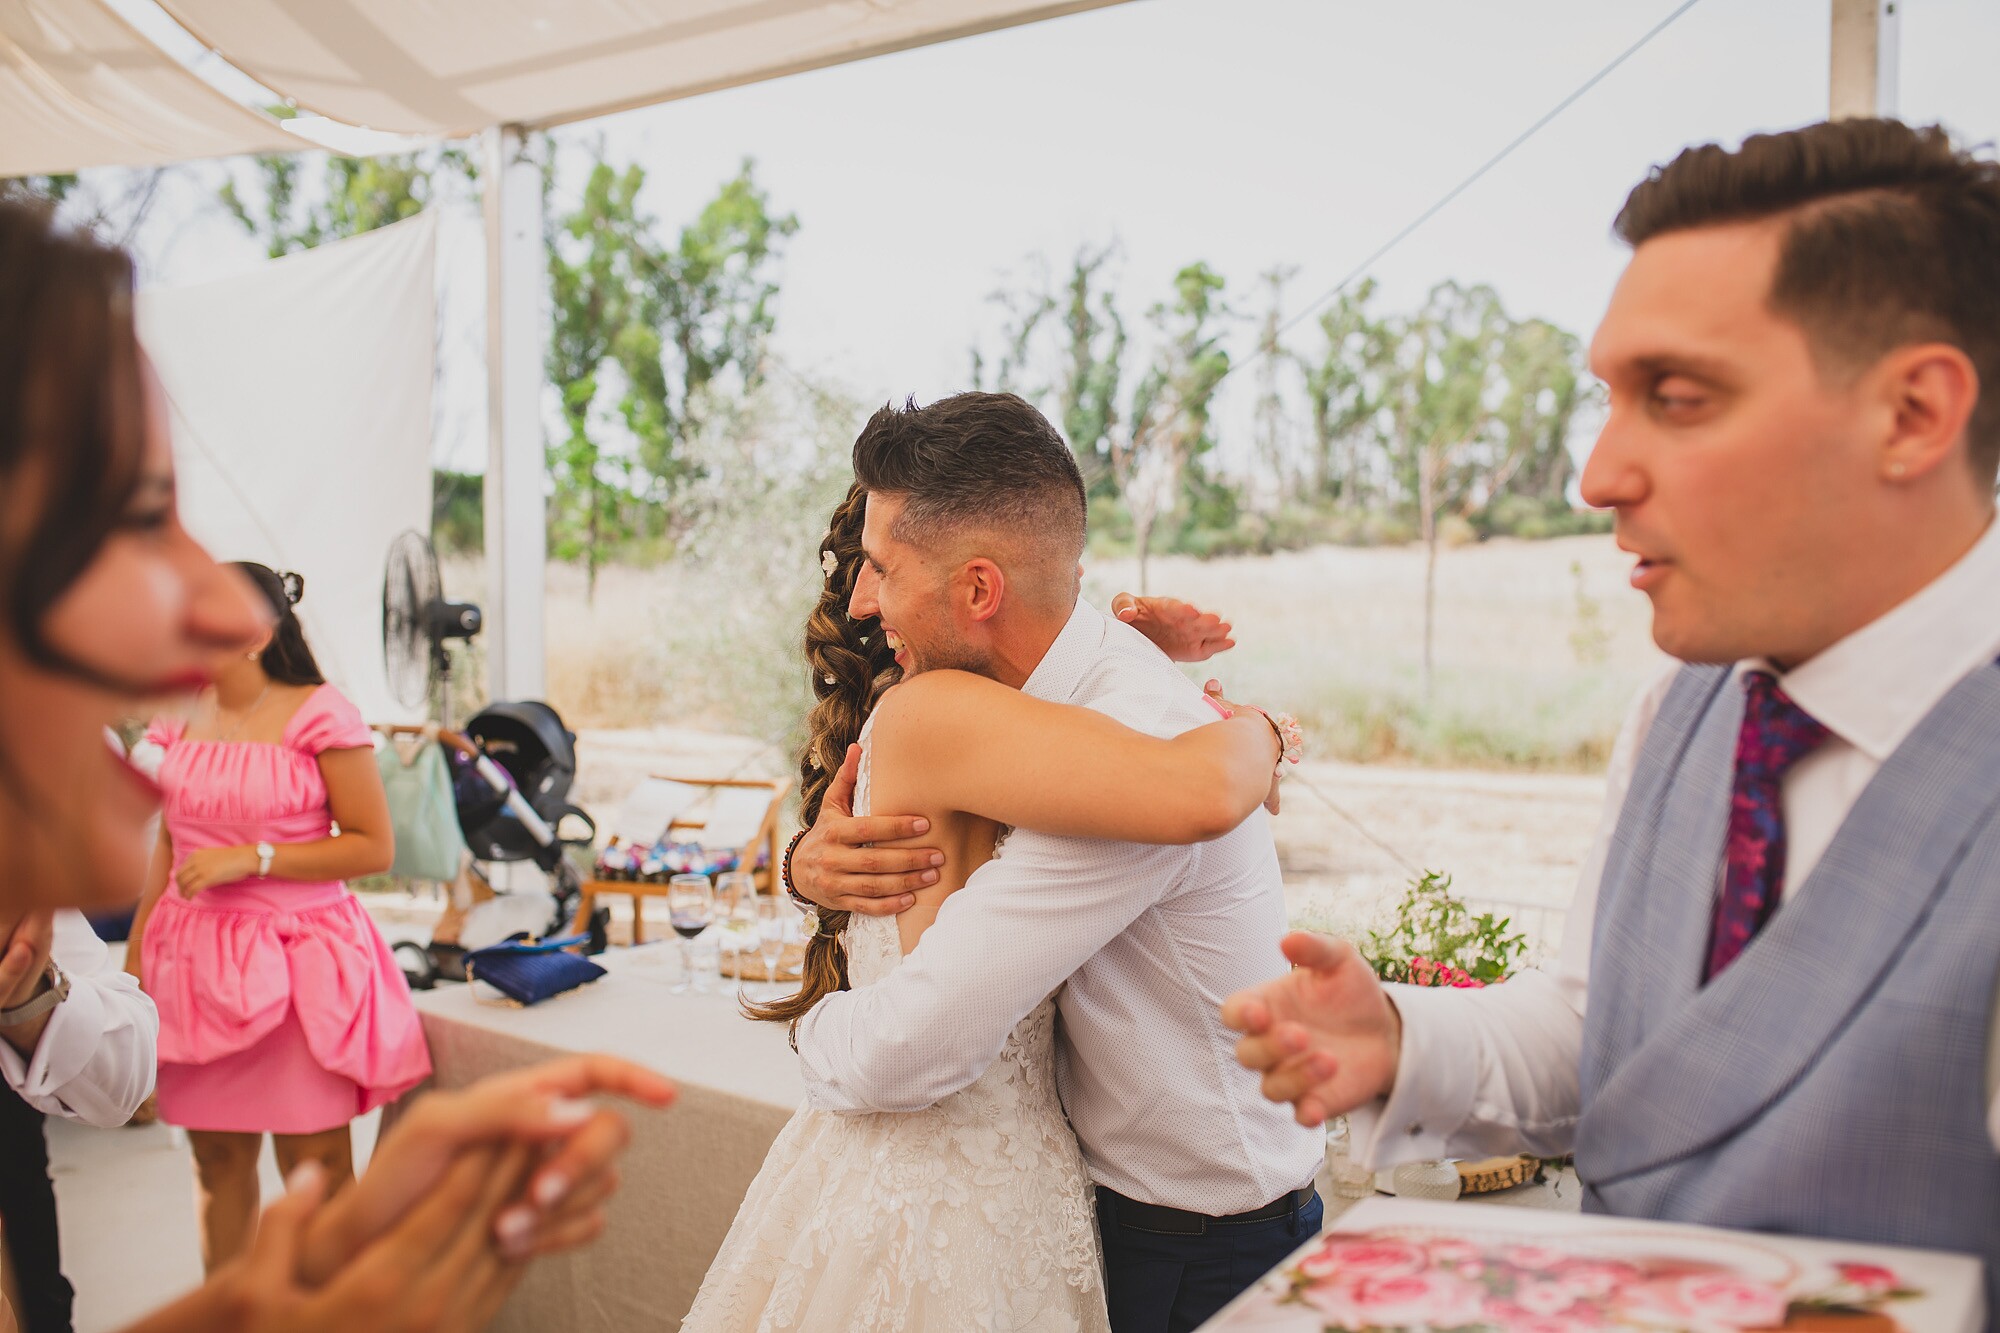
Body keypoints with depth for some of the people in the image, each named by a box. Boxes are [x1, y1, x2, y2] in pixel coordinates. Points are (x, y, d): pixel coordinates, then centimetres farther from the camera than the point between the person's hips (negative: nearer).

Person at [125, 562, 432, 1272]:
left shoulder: (320, 715, -9)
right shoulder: (182, 716, 8)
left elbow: (374, 847, -11)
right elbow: (168, 846, 16)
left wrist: (250, 858, -15)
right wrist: (135, 954, 13)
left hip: (295, 960, -5)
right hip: (196, 960, 5)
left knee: (316, 1174, 0)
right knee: (217, 1163, 14)